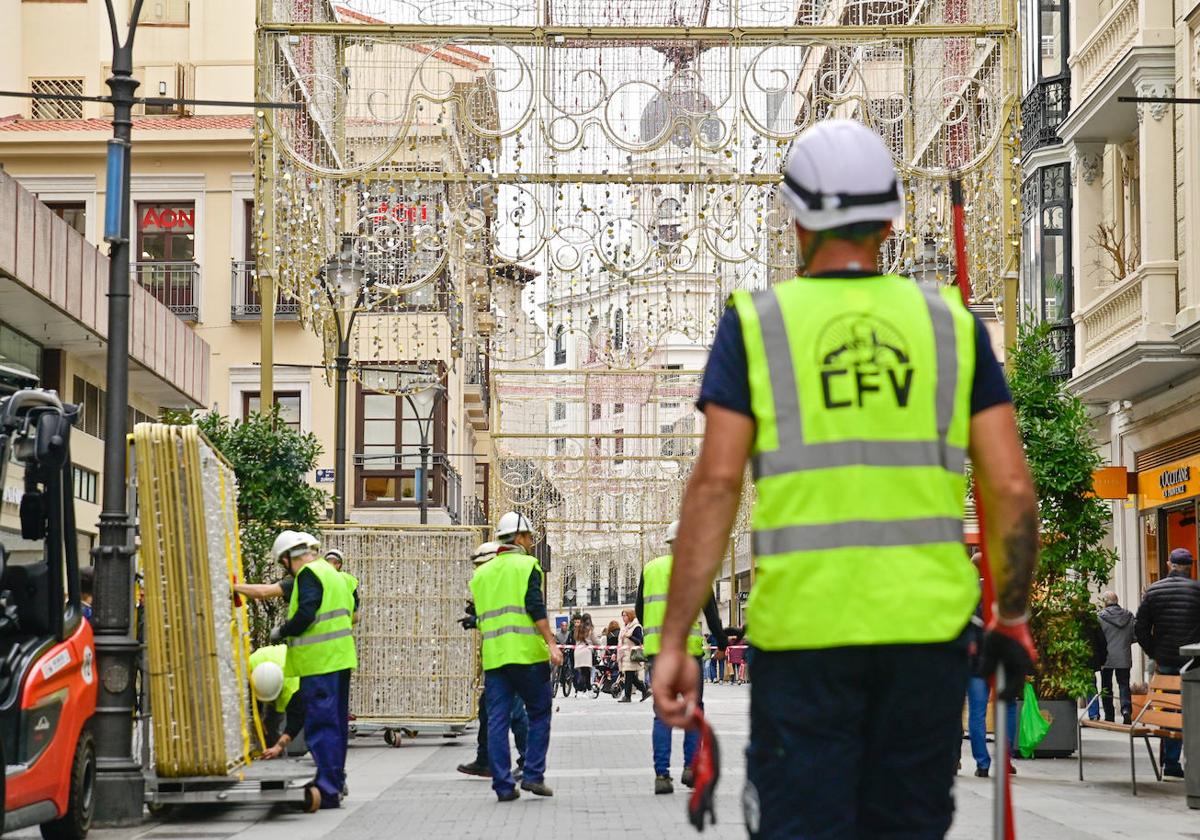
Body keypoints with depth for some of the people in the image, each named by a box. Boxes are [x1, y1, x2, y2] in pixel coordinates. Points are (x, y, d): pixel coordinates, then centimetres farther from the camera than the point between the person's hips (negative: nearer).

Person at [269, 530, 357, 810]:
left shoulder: (308, 575, -11)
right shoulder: (331, 573, 17)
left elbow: (304, 615, -22)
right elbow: (349, 611, 20)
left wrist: (281, 632, -6)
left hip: (320, 662, -10)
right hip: (340, 658, 10)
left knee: (320, 724, -8)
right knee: (336, 722, 16)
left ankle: (327, 790, -11)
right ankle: (335, 781, 25)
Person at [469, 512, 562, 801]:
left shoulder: (481, 573, 16)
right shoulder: (527, 565, -2)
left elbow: (480, 617, 18)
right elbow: (536, 607, -13)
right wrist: (550, 642, -15)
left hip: (493, 655, 5)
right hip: (527, 653, -5)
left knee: (497, 720, 3)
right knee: (539, 714, 8)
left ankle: (503, 785, 0)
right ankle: (533, 775, 1)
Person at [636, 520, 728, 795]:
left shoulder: (650, 569, 13)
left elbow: (639, 610, 16)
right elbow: (710, 610, -1)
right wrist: (721, 641, 9)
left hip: (656, 648, 3)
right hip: (688, 647, -3)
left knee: (662, 712, 4)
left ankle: (661, 774, -2)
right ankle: (691, 767, 2)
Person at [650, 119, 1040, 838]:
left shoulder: (756, 324, 1)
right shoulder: (951, 321, 7)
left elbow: (716, 483, -7)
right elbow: (1012, 487, 3)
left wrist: (675, 641, -4)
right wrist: (1012, 617, 15)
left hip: (802, 627, -2)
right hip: (928, 624, 2)